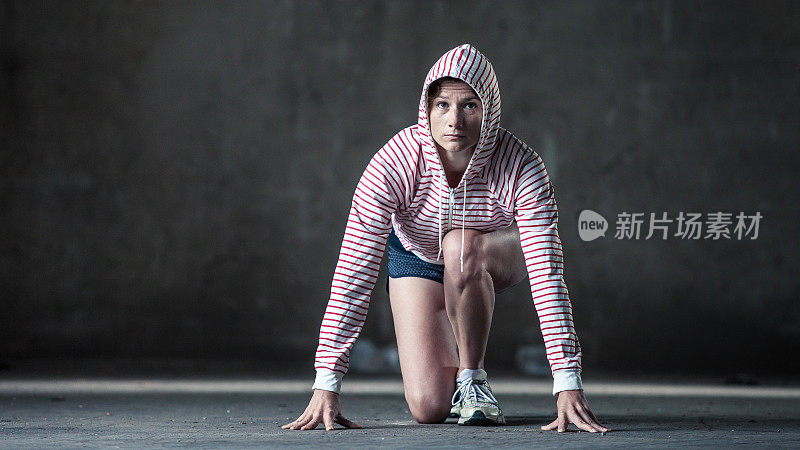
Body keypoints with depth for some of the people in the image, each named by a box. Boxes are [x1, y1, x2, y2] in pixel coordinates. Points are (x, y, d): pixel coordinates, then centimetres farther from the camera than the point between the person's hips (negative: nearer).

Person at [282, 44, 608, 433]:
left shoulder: (520, 168, -35)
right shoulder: (394, 164, -34)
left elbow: (547, 276, -38)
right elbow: (353, 274, -34)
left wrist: (568, 385, -46)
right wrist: (325, 387, -38)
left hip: (500, 254, 0)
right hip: (417, 256, 0)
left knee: (462, 248, -38)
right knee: (428, 407, -14)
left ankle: (472, 377, -16)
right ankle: (453, 379, 23)